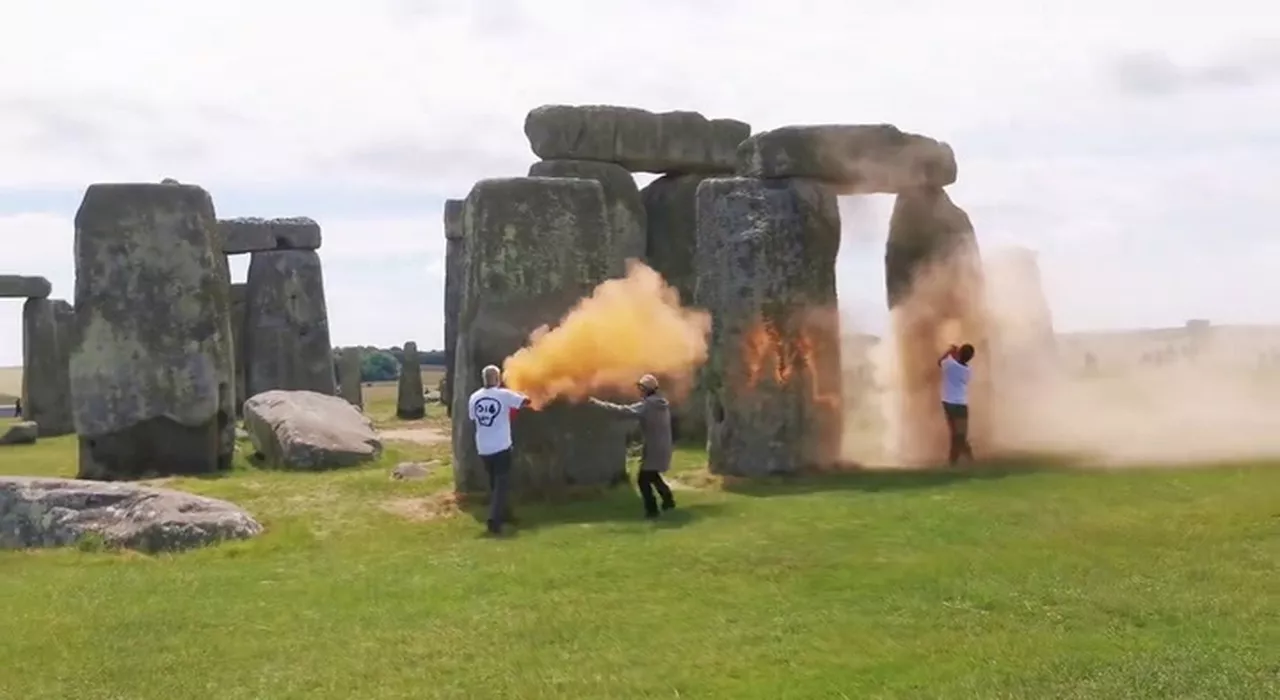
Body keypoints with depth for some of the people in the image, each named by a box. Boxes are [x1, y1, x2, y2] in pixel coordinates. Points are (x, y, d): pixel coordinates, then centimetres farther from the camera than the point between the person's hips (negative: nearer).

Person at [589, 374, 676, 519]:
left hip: (654, 448, -9)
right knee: (652, 475, 27)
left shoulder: (647, 405, -18)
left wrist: (599, 403, -24)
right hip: (663, 446, 9)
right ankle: (668, 500, 36)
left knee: (643, 479, -2)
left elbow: (623, 411, -25)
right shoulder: (662, 402, 9)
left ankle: (652, 510, 1)